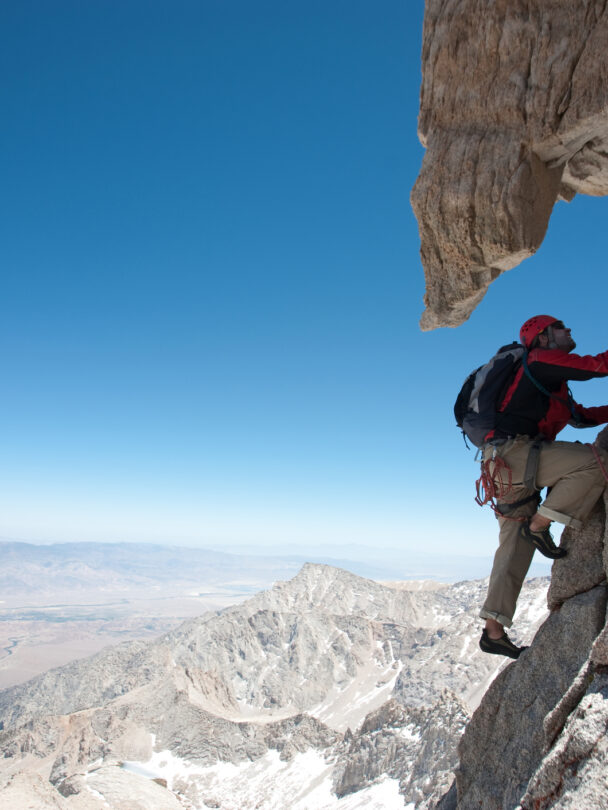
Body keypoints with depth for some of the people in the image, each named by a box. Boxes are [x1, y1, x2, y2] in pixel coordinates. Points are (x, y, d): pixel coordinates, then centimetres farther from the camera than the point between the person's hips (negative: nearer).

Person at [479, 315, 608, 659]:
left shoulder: (555, 385, 28)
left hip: (514, 463, 10)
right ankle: (538, 525, -9)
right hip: (512, 452, -10)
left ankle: (494, 632, 8)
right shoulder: (542, 360, -1)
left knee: (516, 549, 6)